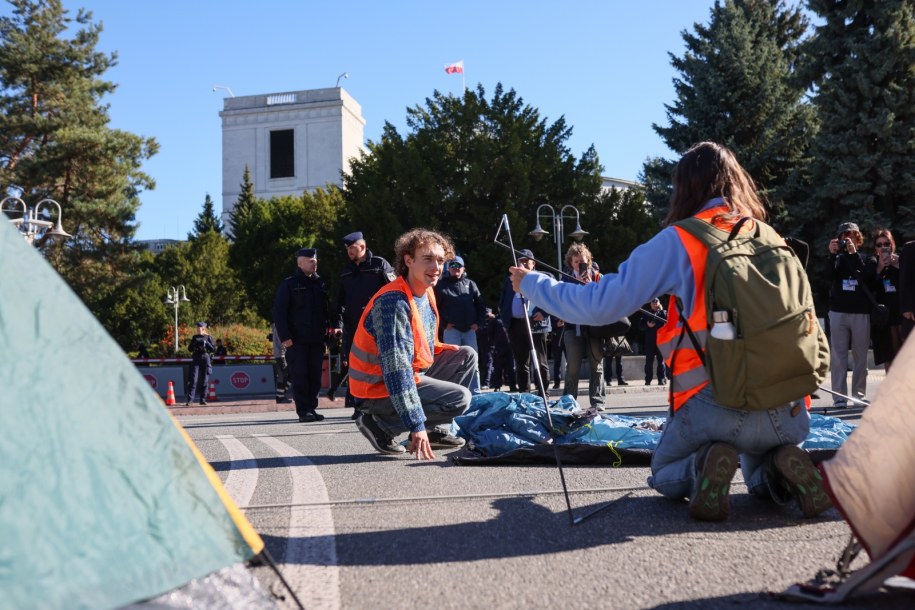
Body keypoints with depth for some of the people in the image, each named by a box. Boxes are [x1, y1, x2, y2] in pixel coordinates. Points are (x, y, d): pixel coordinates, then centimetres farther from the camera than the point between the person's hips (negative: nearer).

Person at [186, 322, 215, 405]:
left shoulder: (208, 337, 5)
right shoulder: (195, 337, 11)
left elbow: (214, 349, 0)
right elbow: (189, 349, 10)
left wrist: (207, 343, -14)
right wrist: (194, 343, -8)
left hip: (205, 358, -1)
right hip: (196, 358, 1)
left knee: (204, 380, 2)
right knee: (194, 380, -8)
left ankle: (203, 399, 10)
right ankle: (190, 400, -11)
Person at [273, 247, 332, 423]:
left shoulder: (320, 284, 15)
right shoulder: (288, 284, 0)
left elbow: (326, 310, 19)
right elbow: (278, 312, -4)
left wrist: (326, 332, 10)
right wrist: (284, 337, -12)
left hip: (316, 340, 4)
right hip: (296, 340, -4)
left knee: (315, 376, 4)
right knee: (300, 376, -5)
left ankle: (312, 408, 12)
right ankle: (303, 411, -1)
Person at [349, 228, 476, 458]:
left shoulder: (427, 293, 3)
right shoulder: (393, 302, -27)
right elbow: (396, 369, -32)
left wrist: (447, 350, 1)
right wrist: (416, 426, -33)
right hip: (381, 389, -9)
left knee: (467, 355, 8)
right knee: (460, 397, -18)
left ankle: (432, 429, 9)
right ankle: (382, 425, -7)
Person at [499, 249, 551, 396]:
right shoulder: (510, 280, 18)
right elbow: (502, 302, 19)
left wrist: (543, 313, -14)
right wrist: (505, 318, 5)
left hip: (536, 324, -4)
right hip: (516, 325, 4)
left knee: (540, 362, 0)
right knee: (521, 363, 8)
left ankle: (543, 395, 4)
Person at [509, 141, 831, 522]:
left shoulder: (678, 241, 0)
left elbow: (600, 305, 0)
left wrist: (531, 284, 13)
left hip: (716, 404, -4)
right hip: (788, 410, 4)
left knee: (665, 476, 25)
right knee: (762, 478, 34)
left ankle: (703, 468, -9)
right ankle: (783, 467, -1)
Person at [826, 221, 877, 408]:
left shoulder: (867, 260, 7)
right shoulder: (838, 258, 10)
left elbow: (866, 278, -11)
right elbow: (829, 277, -6)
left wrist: (854, 254, -14)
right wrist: (832, 254, -16)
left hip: (861, 314, 0)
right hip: (838, 313, 1)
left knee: (860, 357, 3)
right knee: (838, 357, -4)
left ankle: (859, 395, 10)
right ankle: (839, 398, -4)